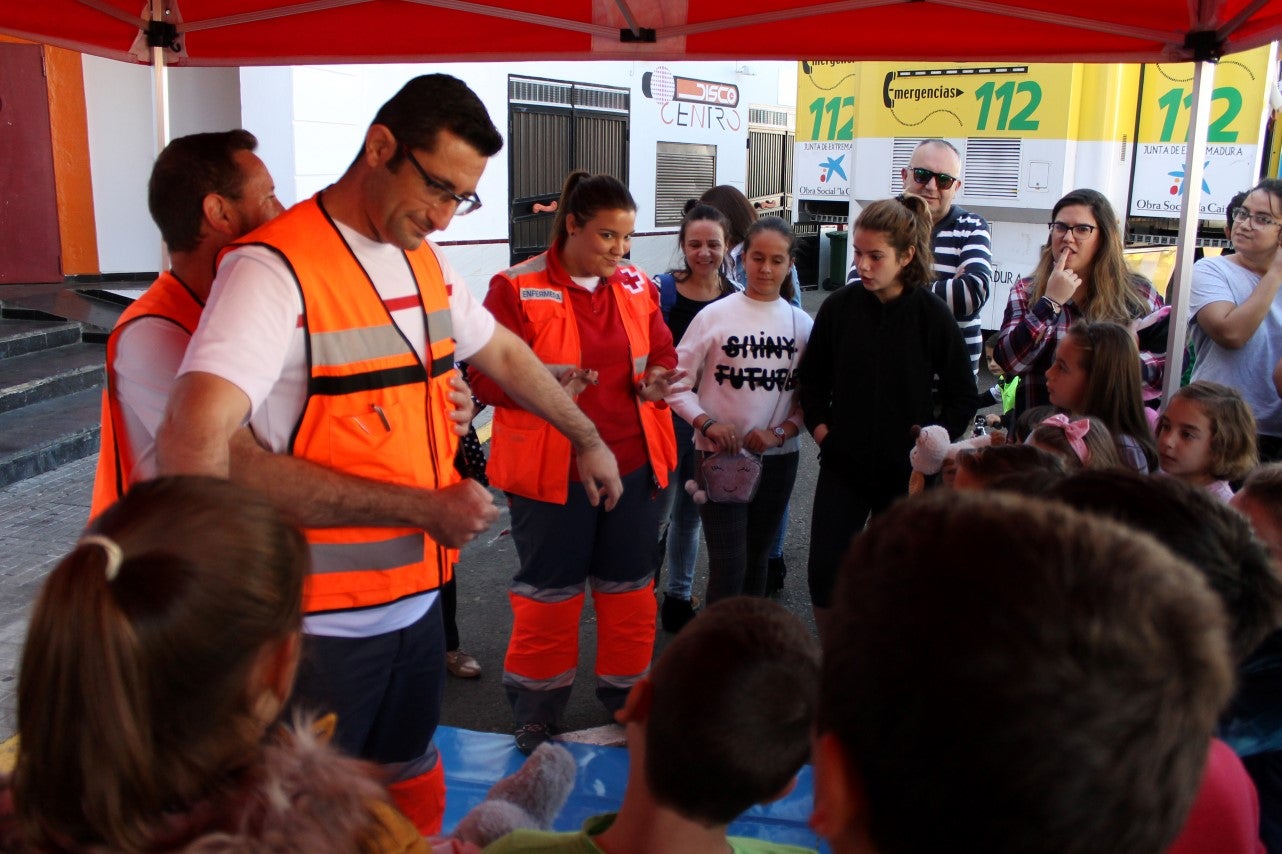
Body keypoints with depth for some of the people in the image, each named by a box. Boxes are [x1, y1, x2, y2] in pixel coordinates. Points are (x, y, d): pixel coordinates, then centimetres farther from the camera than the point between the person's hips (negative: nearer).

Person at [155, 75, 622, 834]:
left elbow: (505, 354, 22)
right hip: (323, 626, -7)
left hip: (418, 598, 7)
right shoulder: (276, 268, -19)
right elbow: (193, 452, -30)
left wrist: (589, 438, 30)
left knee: (414, 789, 22)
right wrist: (421, 507, -26)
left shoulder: (426, 262, 5)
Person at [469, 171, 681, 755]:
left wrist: (657, 384, -10)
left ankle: (628, 695, 35)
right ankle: (536, 712, 28)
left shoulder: (637, 286, 6)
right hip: (550, 470, -4)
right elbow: (485, 375, -12)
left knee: (630, 585, 15)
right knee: (549, 591, 9)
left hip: (633, 464, 5)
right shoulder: (517, 288, -9)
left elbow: (662, 356, 13)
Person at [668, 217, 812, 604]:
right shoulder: (715, 315, -7)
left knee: (756, 560, 16)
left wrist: (779, 432, -12)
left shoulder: (802, 323, 2)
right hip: (720, 455, -3)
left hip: (778, 457, 3)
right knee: (728, 566, -6)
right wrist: (706, 423, -18)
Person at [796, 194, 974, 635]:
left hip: (907, 471, -1)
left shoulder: (932, 314, -9)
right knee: (822, 574, 1)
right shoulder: (839, 306, -5)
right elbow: (811, 378, 9)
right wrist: (819, 426, -2)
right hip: (842, 466, 2)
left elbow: (963, 394, 0)